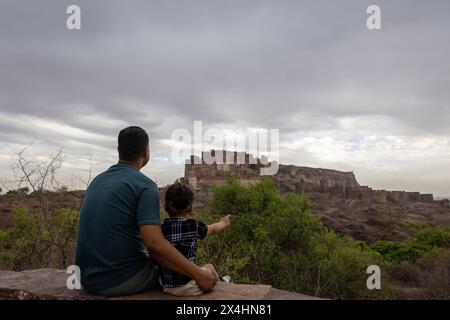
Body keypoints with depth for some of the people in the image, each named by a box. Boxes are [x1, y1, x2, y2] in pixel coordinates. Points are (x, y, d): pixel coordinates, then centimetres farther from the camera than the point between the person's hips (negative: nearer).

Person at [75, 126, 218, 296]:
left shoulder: (97, 181, 7)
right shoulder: (145, 186, -16)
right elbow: (155, 244, -26)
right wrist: (199, 275, -18)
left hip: (88, 278, 8)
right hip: (122, 280, -7)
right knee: (177, 269, 18)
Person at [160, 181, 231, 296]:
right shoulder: (194, 226, -9)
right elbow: (213, 229, 12)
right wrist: (224, 223, 33)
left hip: (166, 288, 3)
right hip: (188, 287, -3)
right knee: (210, 267, 23)